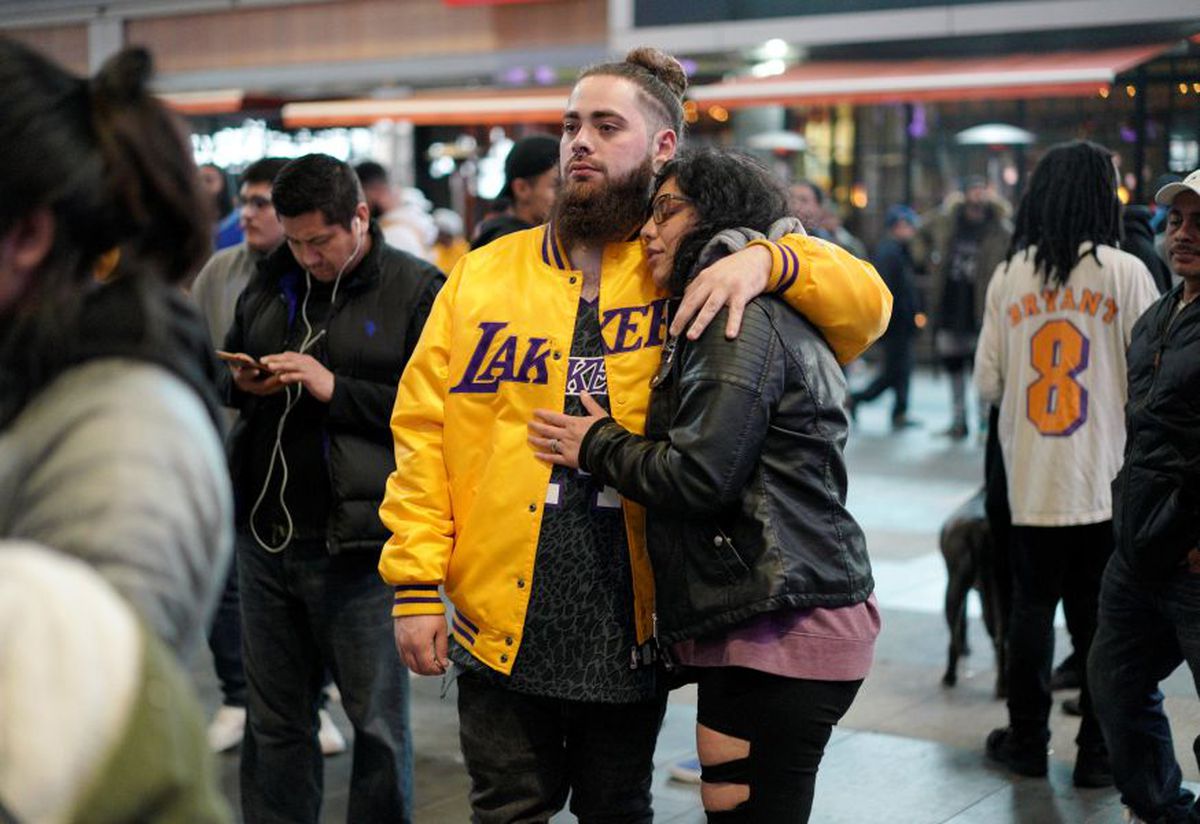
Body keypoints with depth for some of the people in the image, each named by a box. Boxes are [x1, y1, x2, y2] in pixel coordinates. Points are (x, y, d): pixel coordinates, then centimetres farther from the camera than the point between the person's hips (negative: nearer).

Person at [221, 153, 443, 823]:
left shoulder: (418, 290, -7)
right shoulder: (272, 284, 11)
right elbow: (227, 363, 25)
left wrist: (335, 388, -18)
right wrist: (241, 383, 2)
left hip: (358, 546, -6)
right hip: (266, 539, 6)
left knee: (378, 723, 5)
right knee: (274, 721, 16)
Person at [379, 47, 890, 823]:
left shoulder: (692, 277, 1)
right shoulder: (485, 275, 5)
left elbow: (867, 304, -2)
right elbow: (422, 430, 2)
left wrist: (767, 258, -20)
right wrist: (416, 583, -6)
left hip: (631, 622, -1)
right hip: (500, 619, 1)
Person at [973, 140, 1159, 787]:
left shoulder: (1008, 276, 1)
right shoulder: (1124, 273, -8)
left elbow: (986, 384, 3)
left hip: (1030, 480, 3)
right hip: (1108, 483, -3)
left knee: (1031, 608, 14)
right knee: (1102, 617, 6)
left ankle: (1026, 741, 23)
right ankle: (1098, 753, 12)